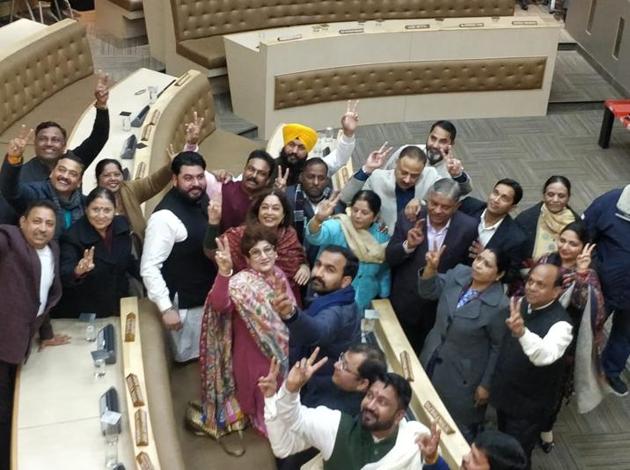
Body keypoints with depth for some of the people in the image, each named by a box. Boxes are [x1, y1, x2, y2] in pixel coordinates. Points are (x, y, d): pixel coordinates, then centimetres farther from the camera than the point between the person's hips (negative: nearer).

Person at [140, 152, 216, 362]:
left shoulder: (202, 199, -3)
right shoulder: (166, 216, -26)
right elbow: (149, 267, -26)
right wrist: (166, 308, -26)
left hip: (210, 297, 8)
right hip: (185, 306, -8)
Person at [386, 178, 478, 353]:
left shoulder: (468, 228, -14)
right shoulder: (409, 220, -12)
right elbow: (389, 259, -10)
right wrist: (408, 245, -27)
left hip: (442, 308, 0)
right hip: (405, 305, 1)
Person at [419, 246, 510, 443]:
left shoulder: (500, 306, -25)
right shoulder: (458, 273, -10)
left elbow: (499, 348, -15)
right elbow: (428, 292, -1)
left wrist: (486, 384, -9)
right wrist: (431, 267, -20)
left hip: (462, 375, -6)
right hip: (433, 362, 6)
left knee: (460, 428, 15)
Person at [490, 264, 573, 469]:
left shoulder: (560, 323, -28)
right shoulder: (521, 304, -5)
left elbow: (546, 355, -48)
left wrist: (522, 331, -65)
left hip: (530, 405, -7)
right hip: (505, 394, 7)